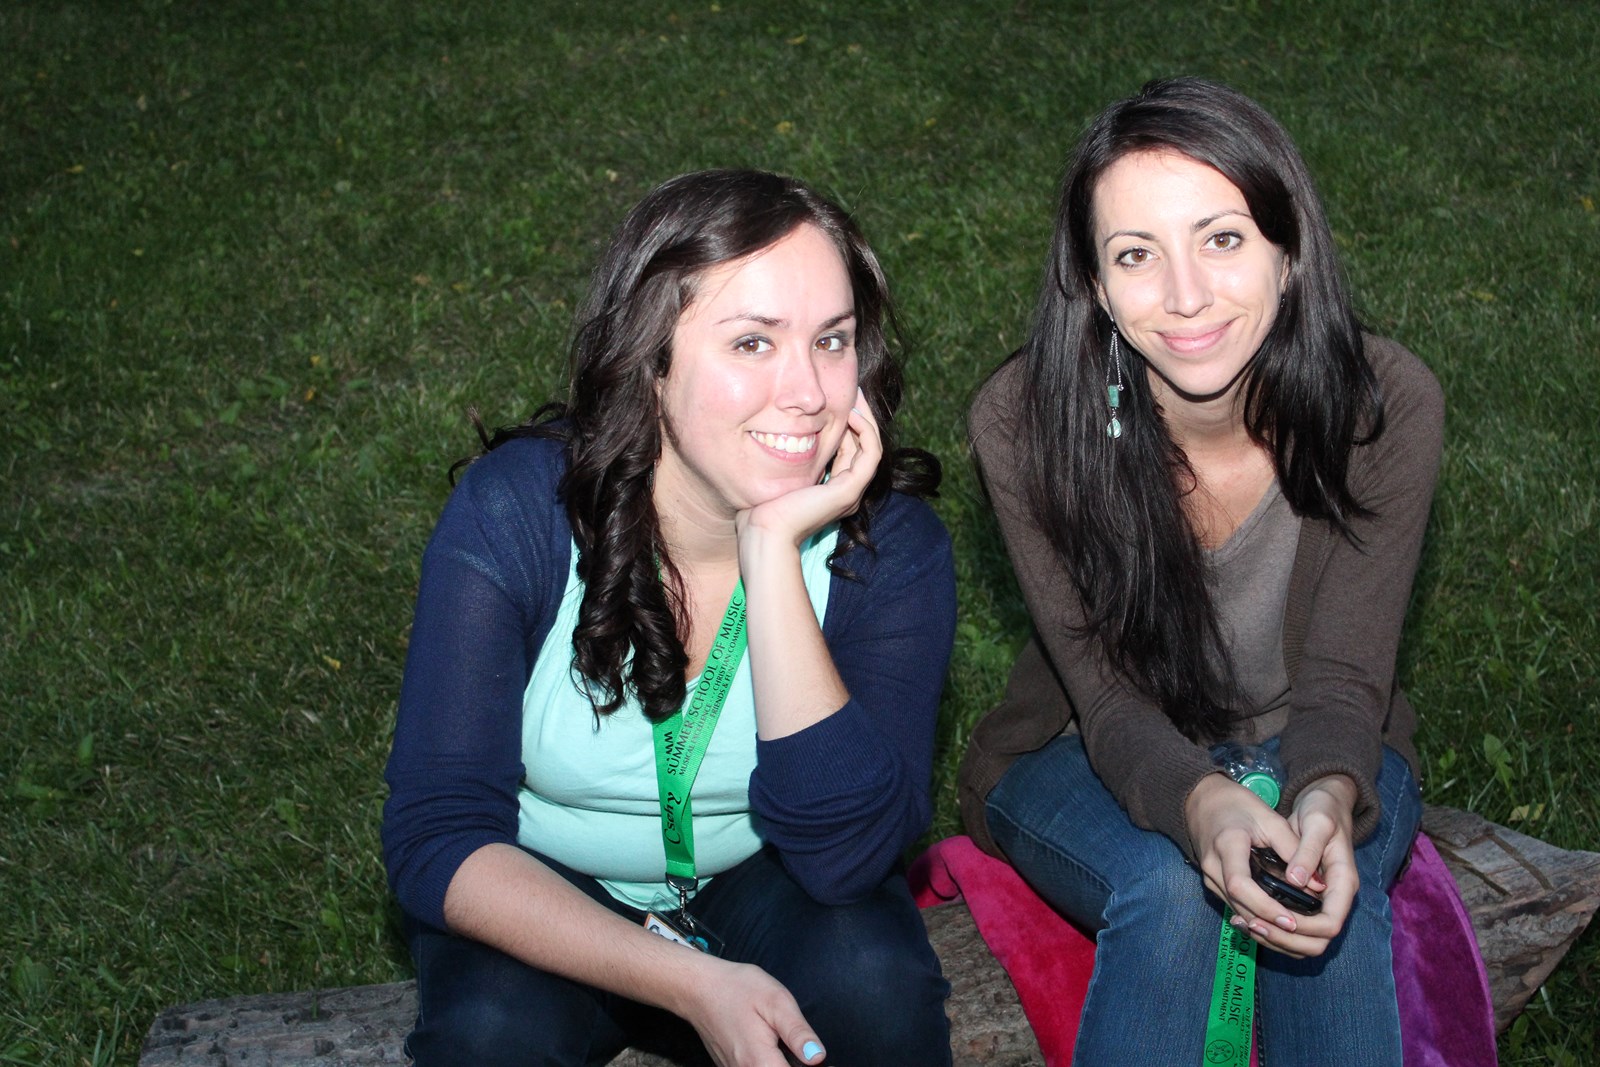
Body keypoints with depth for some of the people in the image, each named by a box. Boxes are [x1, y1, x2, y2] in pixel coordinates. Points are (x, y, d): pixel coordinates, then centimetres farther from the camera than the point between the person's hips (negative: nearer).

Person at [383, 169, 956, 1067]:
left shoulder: (891, 544, -19)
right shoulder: (515, 513, -22)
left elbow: (845, 853, -28)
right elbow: (437, 839, -22)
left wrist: (773, 551, -36)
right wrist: (694, 985, -34)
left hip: (766, 885, 1)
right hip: (547, 897, 0)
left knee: (872, 975, -29)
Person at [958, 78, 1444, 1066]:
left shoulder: (1386, 404, -22)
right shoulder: (1024, 419, -25)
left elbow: (1341, 677, -18)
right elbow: (1108, 695, -22)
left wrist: (1327, 798, -42)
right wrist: (1200, 802, -44)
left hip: (1313, 755, 1)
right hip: (1086, 762, -1)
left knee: (1334, 890, -30)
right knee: (1168, 890, -32)